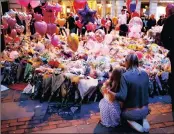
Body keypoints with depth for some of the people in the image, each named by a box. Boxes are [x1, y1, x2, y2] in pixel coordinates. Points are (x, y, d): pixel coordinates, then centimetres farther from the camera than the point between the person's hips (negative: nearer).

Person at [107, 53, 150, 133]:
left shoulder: (125, 76, -21)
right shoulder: (145, 74, -4)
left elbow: (122, 97, -26)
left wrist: (109, 92, -12)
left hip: (132, 112, -4)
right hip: (145, 111, 5)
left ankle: (131, 122, 2)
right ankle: (143, 120, 9)